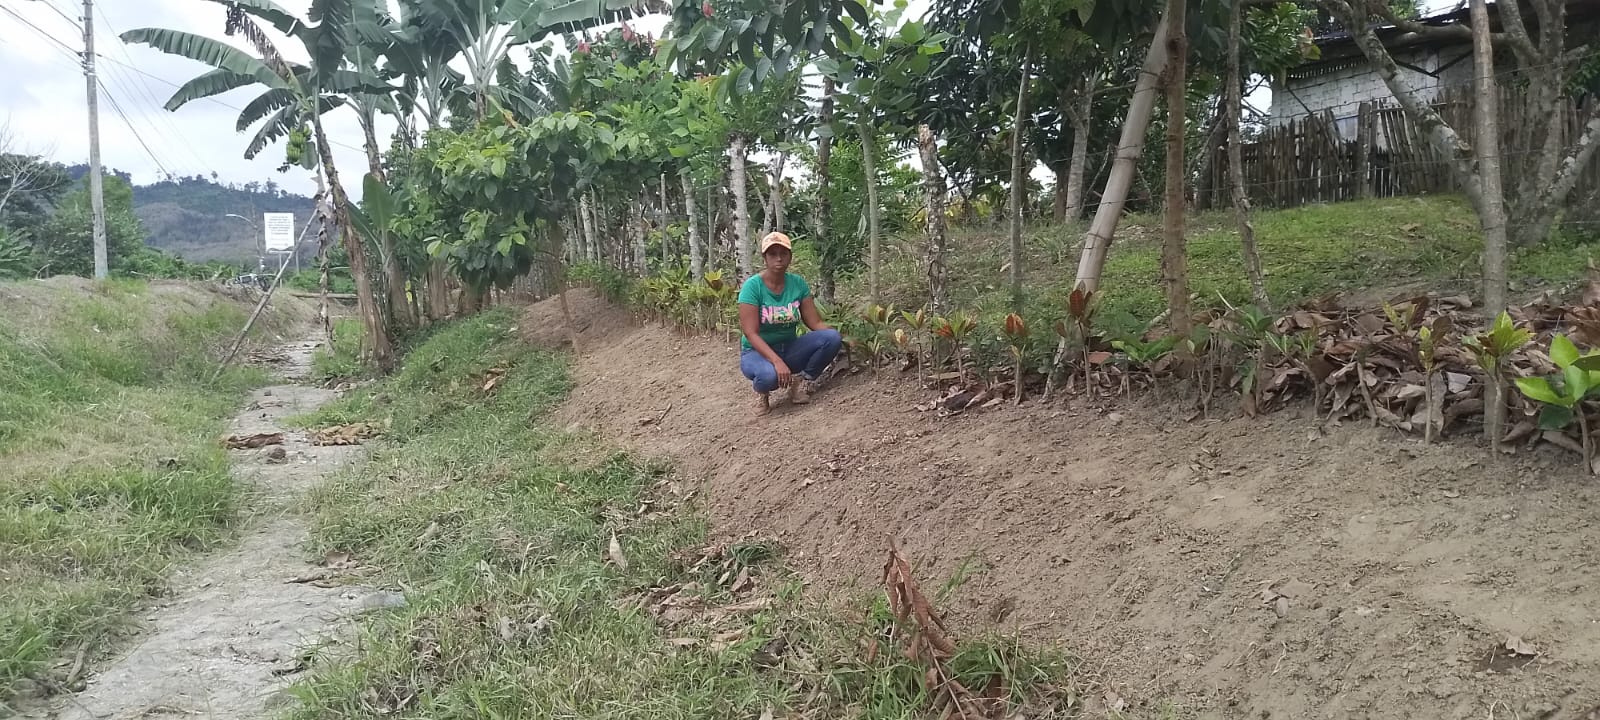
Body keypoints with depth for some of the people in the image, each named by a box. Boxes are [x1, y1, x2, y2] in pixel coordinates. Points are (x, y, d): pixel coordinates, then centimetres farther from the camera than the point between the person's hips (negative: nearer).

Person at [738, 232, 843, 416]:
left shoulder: (797, 283, -3)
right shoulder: (753, 286, -16)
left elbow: (815, 322, -4)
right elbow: (751, 334, -22)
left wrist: (843, 339, -22)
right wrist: (777, 361, -35)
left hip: (790, 348, 4)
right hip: (758, 352, -4)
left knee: (832, 337, -21)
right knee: (769, 375, -40)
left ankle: (802, 382, -1)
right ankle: (762, 390, -2)